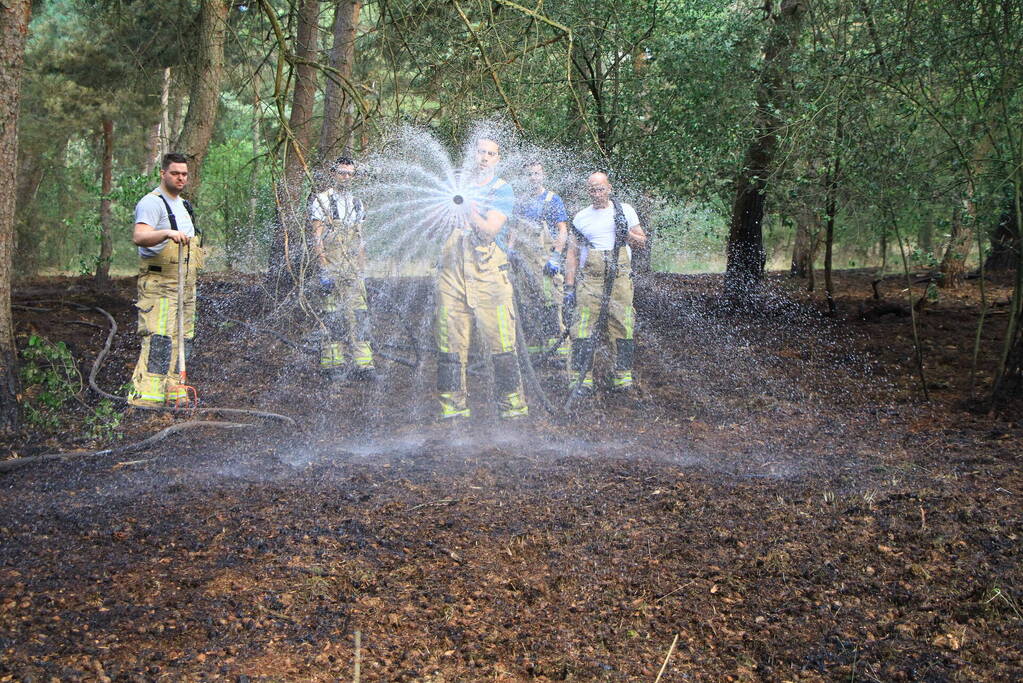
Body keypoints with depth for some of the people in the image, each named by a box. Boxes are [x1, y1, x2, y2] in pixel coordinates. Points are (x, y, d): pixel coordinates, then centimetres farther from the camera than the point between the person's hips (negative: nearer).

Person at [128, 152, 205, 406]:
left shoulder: (183, 205, 21)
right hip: (158, 283, -9)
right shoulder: (152, 202, -8)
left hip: (185, 283, 9)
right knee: (160, 338, -17)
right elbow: (139, 236, -25)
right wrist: (168, 233, -42)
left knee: (183, 337, 9)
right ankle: (144, 394, -20)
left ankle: (173, 391, 15)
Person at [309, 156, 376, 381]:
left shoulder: (357, 203, 18)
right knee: (332, 316, -3)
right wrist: (324, 268, -16)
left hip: (354, 268, 5)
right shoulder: (322, 200, -1)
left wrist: (363, 269, 15)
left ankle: (362, 364, 1)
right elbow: (317, 237, -7)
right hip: (331, 266, -5)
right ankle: (333, 364, 4)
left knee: (358, 315, 1)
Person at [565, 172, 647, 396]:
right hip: (589, 274, 1)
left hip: (620, 274, 0)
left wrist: (626, 234, -6)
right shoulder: (581, 217, 14)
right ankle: (582, 379, -6)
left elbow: (642, 242, 15)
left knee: (621, 324, -5)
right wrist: (569, 287, 6)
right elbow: (572, 253, 13)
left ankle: (623, 377, 3)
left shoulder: (625, 210, 12)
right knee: (583, 325, -9)